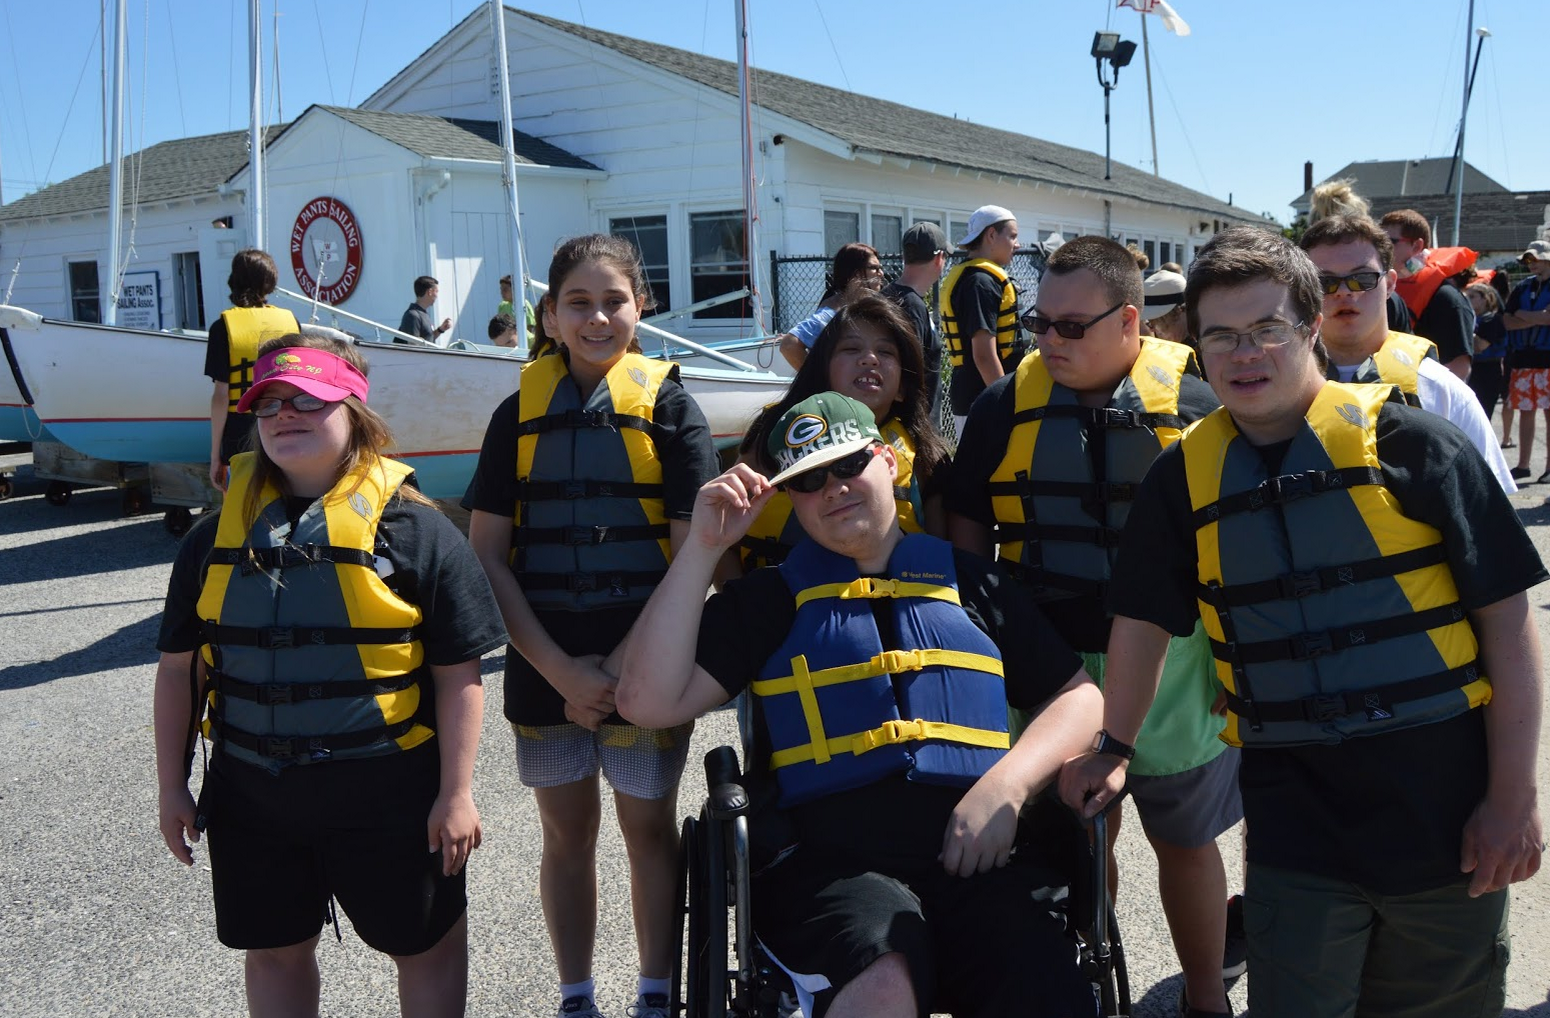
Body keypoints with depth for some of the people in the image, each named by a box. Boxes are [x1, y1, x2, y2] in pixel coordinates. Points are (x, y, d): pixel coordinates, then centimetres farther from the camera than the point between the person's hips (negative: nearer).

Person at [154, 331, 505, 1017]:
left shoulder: (414, 529, -9)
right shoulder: (218, 535, 3)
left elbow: (458, 674, -10)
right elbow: (178, 667, 9)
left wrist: (456, 794, -11)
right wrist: (172, 785, 8)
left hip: (386, 794, -3)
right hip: (251, 793, 4)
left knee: (427, 946, 13)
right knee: (274, 952, 20)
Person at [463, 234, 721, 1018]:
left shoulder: (669, 407, -4)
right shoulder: (521, 413, 2)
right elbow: (485, 555, -2)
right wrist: (558, 668, -11)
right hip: (545, 667, 2)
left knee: (650, 829, 11)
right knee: (566, 834, 14)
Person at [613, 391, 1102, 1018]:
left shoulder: (969, 583, 19)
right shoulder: (770, 599, 14)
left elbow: (1079, 697, 19)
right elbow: (649, 701, 2)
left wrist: (1006, 784, 0)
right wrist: (703, 546, -1)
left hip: (974, 856, 2)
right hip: (827, 861, -2)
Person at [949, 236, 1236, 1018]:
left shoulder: (1199, 399, -7)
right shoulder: (1006, 406, -2)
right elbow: (967, 529, 6)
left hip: (1174, 664, -1)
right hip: (1052, 667, 1)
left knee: (1186, 840, 16)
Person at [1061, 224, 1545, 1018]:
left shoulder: (1409, 443, -8)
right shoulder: (1185, 475, 1)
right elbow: (1144, 622, 10)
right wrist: (1110, 748, 11)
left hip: (1444, 808, -1)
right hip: (1294, 825, 1)